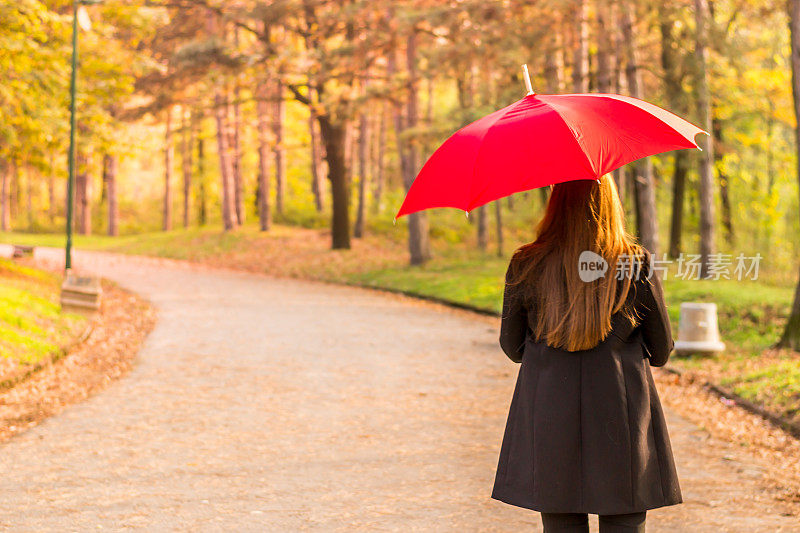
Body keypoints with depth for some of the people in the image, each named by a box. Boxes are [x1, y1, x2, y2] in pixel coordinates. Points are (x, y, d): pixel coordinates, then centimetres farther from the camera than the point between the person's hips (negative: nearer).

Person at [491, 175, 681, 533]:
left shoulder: (525, 267, -3)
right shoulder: (637, 265, -5)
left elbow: (512, 348, 8)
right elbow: (661, 352, 5)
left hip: (548, 418, 1)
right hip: (620, 413, -1)